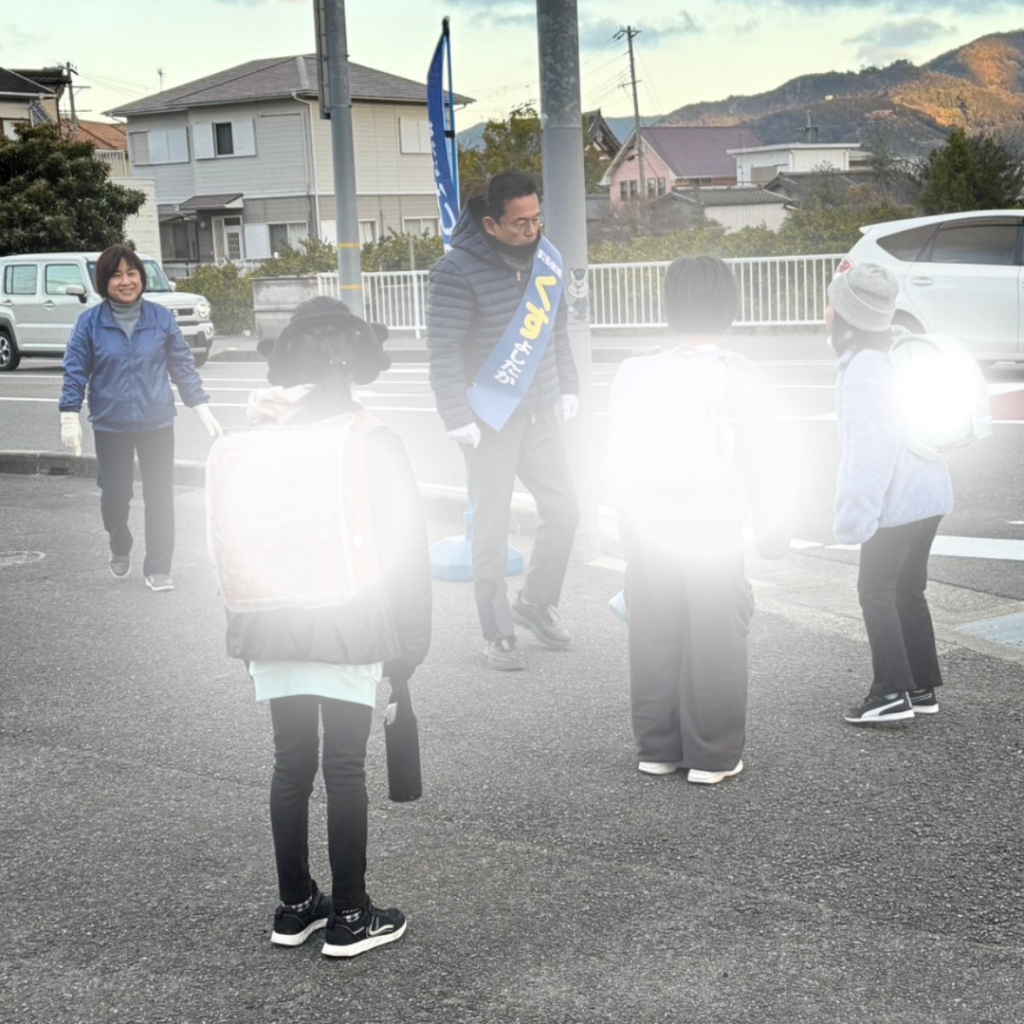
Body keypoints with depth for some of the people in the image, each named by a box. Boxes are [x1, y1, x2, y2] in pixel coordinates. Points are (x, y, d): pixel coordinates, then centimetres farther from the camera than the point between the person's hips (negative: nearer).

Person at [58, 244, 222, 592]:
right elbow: (75, 370, 0)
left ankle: (158, 569, 11)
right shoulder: (90, 322, -3)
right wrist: (69, 417, -7)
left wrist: (203, 411, 2)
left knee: (160, 495, 0)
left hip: (157, 422, 1)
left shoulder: (161, 318, 0)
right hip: (110, 425, 0)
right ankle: (120, 549, 34)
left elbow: (183, 366, 5)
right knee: (115, 493, 4)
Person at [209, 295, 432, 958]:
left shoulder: (252, 446, 2)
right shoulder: (373, 445, -8)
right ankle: (349, 917, 11)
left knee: (291, 763, 13)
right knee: (345, 768, 3)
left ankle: (296, 905, 22)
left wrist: (244, 629, 16)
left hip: (274, 630, 4)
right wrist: (408, 643, -1)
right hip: (352, 630, -3)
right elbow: (405, 548, -8)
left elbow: (228, 542, 7)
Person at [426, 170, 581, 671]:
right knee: (492, 530, 0)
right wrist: (458, 420, -19)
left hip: (538, 413, 6)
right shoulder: (458, 271, -17)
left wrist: (567, 388, 13)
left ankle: (534, 602, 29)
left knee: (563, 510, 9)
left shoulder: (545, 256, 4)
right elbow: (443, 352, -17)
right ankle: (497, 634, 12)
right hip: (489, 420, -6)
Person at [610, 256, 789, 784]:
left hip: (647, 528, 4)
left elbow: (620, 457, 6)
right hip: (711, 528, -4)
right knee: (715, 640, 4)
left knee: (654, 636, 12)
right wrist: (773, 528, 6)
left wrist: (632, 530, 14)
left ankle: (656, 747, 20)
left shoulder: (634, 374, 1)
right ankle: (712, 755, 8)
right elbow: (761, 460, -6)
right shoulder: (735, 377, -10)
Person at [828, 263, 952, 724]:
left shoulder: (863, 370, -19)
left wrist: (853, 515, -18)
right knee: (907, 589, 15)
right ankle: (923, 687, 20)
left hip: (898, 500, -9)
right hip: (927, 494, 9)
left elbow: (870, 447, -21)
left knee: (876, 589, 1)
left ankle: (891, 694, 2)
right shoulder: (895, 353, 10)